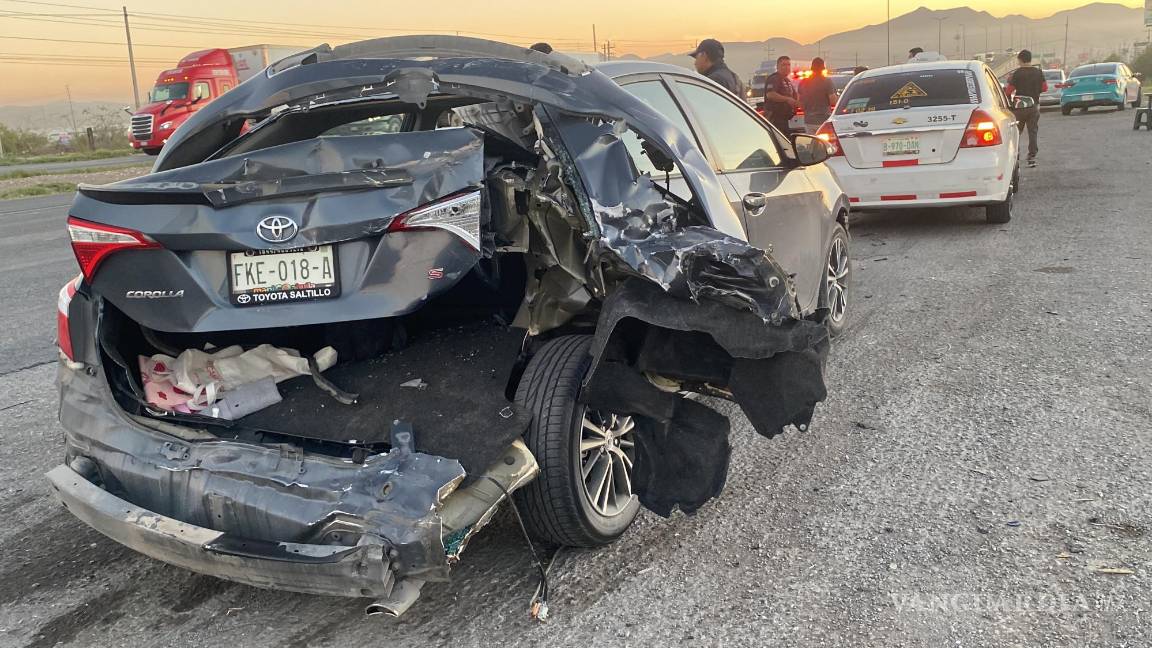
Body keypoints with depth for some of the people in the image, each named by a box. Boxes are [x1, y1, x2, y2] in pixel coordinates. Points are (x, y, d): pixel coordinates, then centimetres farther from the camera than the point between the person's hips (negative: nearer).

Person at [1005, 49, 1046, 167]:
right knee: (1033, 132, 5)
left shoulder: (1017, 73, -10)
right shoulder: (1038, 72, 2)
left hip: (1019, 106, -3)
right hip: (1034, 106, 3)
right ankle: (1032, 157, 0)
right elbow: (1045, 88, 5)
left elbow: (1009, 90, -12)